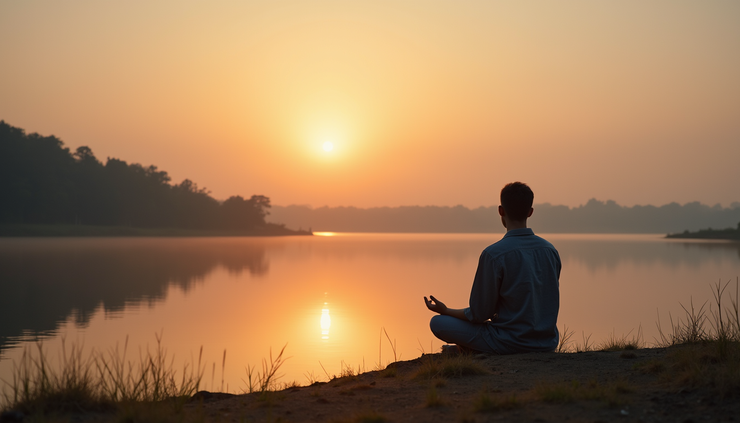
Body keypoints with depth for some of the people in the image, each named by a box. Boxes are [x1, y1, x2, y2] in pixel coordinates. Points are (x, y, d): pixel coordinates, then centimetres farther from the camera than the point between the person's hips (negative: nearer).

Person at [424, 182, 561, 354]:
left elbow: (480, 314, -11)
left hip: (511, 343, -6)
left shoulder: (493, 254, -17)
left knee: (437, 323, 2)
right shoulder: (550, 250, 1)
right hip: (548, 343, 6)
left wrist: (446, 311, 7)